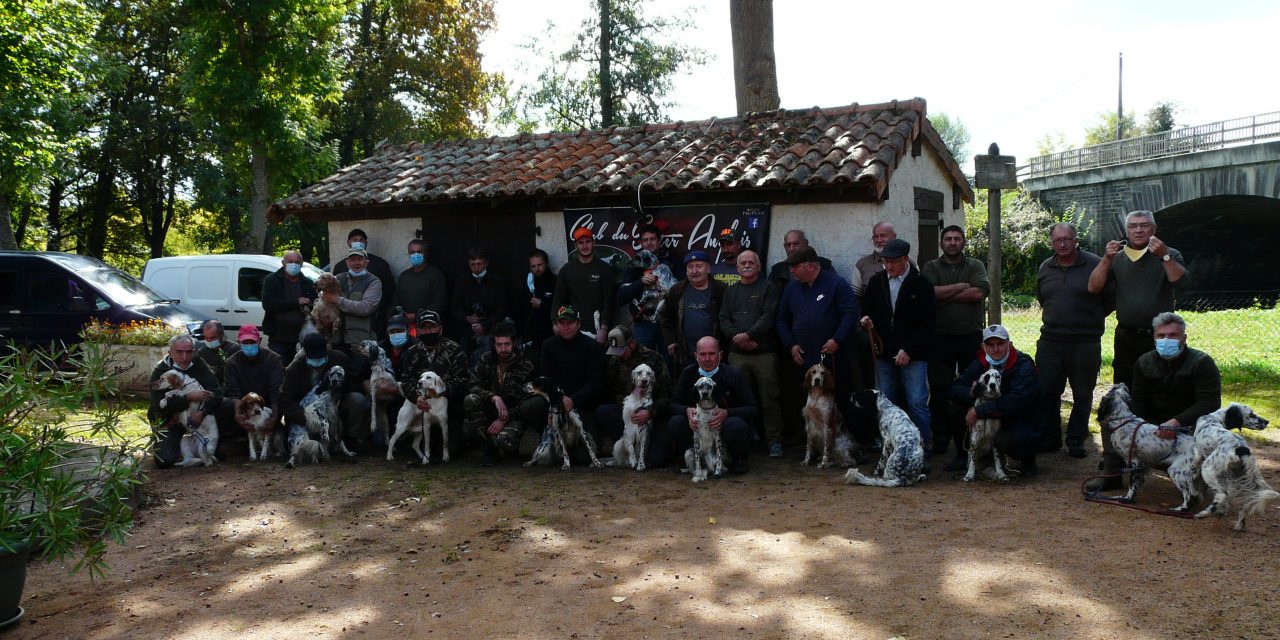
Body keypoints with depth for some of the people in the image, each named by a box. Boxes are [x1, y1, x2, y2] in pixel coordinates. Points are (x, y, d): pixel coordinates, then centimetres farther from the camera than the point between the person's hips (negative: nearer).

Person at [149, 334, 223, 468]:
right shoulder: (160, 371, -16)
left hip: (194, 415, 3)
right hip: (167, 420, -3)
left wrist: (203, 412, -32)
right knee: (165, 461, -21)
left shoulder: (198, 364, -6)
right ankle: (159, 443, 17)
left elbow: (216, 392, -14)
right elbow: (159, 404, -26)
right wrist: (189, 398, -36)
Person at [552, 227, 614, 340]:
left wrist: (604, 329, -11)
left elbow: (608, 301, -3)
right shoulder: (566, 270, 9)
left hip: (596, 329, -2)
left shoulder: (604, 269, 2)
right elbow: (558, 300, 9)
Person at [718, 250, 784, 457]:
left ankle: (774, 441, 3)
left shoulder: (769, 288, 4)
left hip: (765, 353, -4)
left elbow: (769, 317, -8)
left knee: (769, 399, -4)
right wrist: (737, 338, -9)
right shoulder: (731, 291, 17)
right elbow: (724, 320, 8)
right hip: (737, 354, 4)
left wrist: (748, 335, -15)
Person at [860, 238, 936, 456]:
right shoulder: (876, 281, 9)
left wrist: (908, 350, -12)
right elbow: (866, 310, 20)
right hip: (884, 354, 4)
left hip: (913, 356, -4)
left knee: (917, 403, -8)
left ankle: (924, 452, 1)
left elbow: (927, 322, -6)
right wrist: (866, 320, -5)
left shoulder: (921, 283, -3)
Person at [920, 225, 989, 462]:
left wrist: (945, 295, -10)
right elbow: (929, 292, -12)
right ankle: (941, 438, 15)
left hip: (971, 337, 0)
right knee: (940, 391, 4)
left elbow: (981, 292, -11)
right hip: (940, 337, 0)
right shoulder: (931, 267, 7)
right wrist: (961, 287, -9)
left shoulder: (975, 266, 7)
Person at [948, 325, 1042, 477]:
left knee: (1006, 440, -38)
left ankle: (1028, 461, -2)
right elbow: (955, 390, -6)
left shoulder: (1024, 366, -19)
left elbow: (1016, 401, -34)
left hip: (1023, 420, -5)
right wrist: (971, 392, -30)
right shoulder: (980, 363, -1)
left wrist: (978, 411, -35)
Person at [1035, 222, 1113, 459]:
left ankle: (1076, 441, 18)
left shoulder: (1095, 265, -6)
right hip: (1050, 341, 4)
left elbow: (1113, 297, 1)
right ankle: (1049, 439, 18)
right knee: (1046, 392, 5)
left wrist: (1092, 317, 3)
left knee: (1082, 395, 6)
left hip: (1085, 342, -4)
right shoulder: (1045, 268, 10)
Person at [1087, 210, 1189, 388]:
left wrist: (1164, 256, -23)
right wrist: (1107, 259, -12)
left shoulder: (1170, 256, 3)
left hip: (1159, 338, -2)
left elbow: (1182, 283, -13)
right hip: (1126, 338, 2)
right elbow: (1094, 288, -1)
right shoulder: (1117, 258, 9)